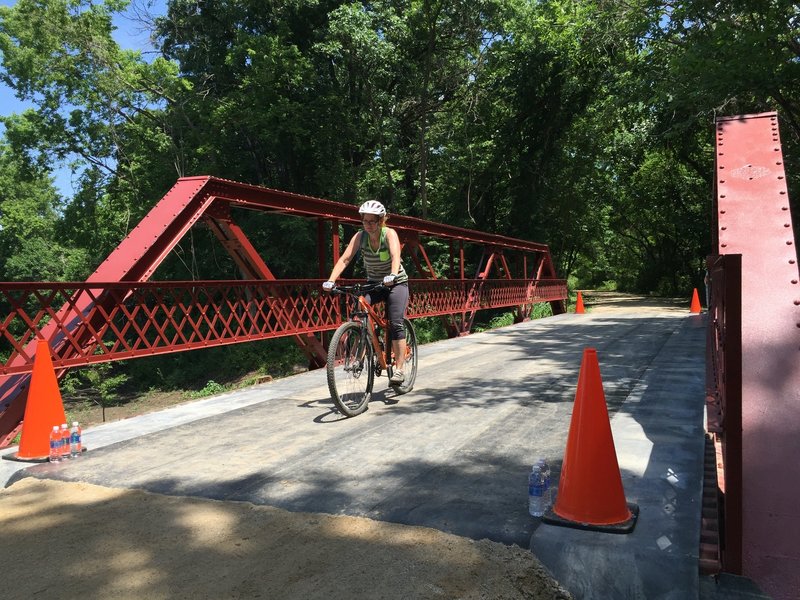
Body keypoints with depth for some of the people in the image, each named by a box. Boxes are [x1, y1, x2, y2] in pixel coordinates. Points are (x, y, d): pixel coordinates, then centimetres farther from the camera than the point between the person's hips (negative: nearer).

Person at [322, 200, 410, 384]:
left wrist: (392, 275, -55)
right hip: (373, 283, 3)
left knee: (396, 324, -17)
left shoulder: (389, 233, -18)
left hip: (396, 283, -3)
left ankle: (399, 369, -12)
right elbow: (345, 258, -19)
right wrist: (331, 280, -34)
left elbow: (395, 255, -35)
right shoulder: (360, 236, -10)